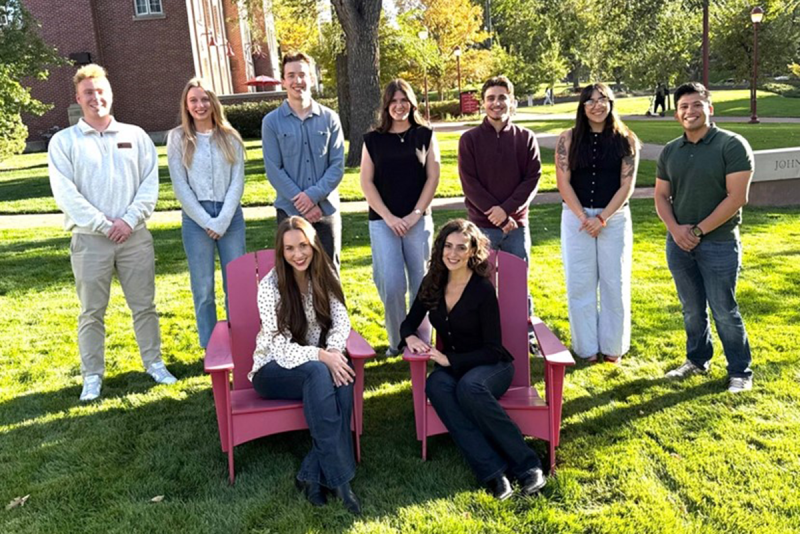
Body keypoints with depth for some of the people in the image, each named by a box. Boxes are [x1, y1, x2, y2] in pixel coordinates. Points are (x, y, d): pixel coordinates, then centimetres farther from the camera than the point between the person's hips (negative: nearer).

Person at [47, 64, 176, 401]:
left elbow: (150, 184, 2)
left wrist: (129, 221, -11)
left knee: (144, 305, 9)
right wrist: (104, 225, -14)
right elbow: (65, 193, -6)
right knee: (92, 312, 6)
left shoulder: (135, 136, 8)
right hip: (89, 239, -1)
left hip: (135, 236, 1)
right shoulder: (63, 141, 3)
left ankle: (154, 363, 23)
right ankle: (92, 376, 16)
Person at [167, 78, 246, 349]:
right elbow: (180, 186, -1)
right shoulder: (178, 138, 3)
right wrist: (206, 221, -8)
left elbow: (237, 181, 1)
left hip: (230, 215, 1)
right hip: (195, 218, -1)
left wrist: (222, 221, -9)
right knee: (203, 287, 3)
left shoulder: (230, 137, 6)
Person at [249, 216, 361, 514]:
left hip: (316, 363, 4)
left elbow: (342, 321, -6)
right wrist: (321, 356, -33)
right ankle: (338, 478, -33)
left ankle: (313, 474, -25)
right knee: (318, 373, -36)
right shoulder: (270, 286, -16)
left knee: (343, 378, -31)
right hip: (274, 370, -4)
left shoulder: (324, 276, -1)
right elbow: (280, 347, -20)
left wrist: (334, 351, -27)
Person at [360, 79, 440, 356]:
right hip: (383, 220, 0)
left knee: (420, 282, 5)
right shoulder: (373, 139, 6)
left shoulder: (425, 135, 6)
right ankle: (396, 341, 12)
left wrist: (415, 214, -7)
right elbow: (366, 182, 2)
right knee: (392, 284, -6)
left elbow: (432, 177, 2)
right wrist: (388, 217, -8)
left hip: (418, 219, 1)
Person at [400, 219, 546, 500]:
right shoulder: (433, 283, 2)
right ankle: (493, 472, -35)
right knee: (436, 386, -32)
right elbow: (409, 323, 10)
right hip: (451, 367, 4)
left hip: (492, 367, -4)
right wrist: (411, 337, -13)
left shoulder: (483, 289, -13)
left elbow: (493, 349, -13)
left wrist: (450, 360, -22)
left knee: (469, 387, -39)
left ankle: (527, 464, -25)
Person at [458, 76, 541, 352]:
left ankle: (528, 337, 21)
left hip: (517, 224, 1)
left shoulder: (526, 138, 4)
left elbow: (533, 178, -1)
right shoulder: (470, 139, 1)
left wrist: (507, 209, -14)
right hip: (481, 225, -1)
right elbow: (469, 183, -5)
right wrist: (496, 214, -12)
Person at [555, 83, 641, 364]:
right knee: (580, 284, 5)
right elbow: (564, 183, -4)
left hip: (615, 218, 0)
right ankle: (586, 347, 18)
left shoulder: (626, 140, 0)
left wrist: (602, 218, -12)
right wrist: (584, 217, -11)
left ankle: (612, 346, 21)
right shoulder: (568, 139, 0)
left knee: (614, 283, 6)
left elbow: (626, 185, -4)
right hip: (577, 217, 0)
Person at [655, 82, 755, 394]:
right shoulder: (670, 151, 8)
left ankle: (740, 371, 16)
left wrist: (698, 230, -14)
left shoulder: (732, 145, -8)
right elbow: (661, 196, 10)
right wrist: (675, 229, -8)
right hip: (679, 242, 5)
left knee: (724, 310, 1)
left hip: (719, 243, -5)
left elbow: (737, 197, -14)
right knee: (692, 308, 15)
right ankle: (697, 360, 31)